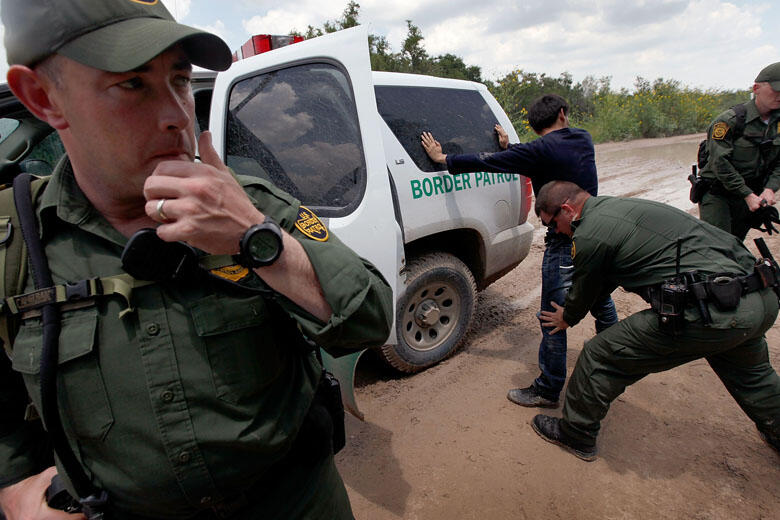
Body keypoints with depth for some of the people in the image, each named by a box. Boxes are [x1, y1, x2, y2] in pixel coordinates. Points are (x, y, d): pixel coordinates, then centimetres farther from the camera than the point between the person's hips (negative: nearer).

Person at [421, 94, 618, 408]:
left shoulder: (541, 150, -16)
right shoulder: (583, 140, 5)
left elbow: (489, 162, -16)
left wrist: (444, 159, -7)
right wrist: (510, 147, 27)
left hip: (565, 244, -8)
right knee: (601, 303, 25)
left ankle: (548, 390, 14)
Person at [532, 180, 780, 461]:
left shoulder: (589, 234, -9)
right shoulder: (620, 206, 20)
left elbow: (584, 291, 8)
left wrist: (567, 319, 30)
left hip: (710, 312, -10)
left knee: (599, 356, 3)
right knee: (747, 369, 40)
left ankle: (576, 435, 22)